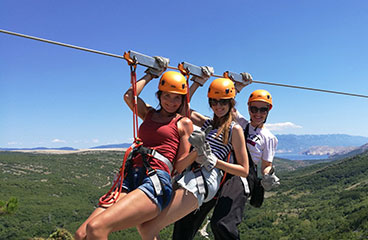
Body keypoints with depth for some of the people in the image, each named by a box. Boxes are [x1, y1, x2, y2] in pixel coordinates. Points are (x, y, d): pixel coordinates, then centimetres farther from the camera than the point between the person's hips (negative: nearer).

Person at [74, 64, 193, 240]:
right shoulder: (149, 113, 24)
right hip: (131, 177, 6)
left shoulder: (184, 123, 11)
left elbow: (180, 164, 9)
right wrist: (151, 74, 16)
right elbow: (129, 96, 7)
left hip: (157, 181, -5)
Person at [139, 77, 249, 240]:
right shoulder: (207, 123, 23)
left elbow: (244, 171, 2)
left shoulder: (235, 129, 5)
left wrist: (213, 161, -9)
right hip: (188, 175, 8)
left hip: (205, 179, -7)